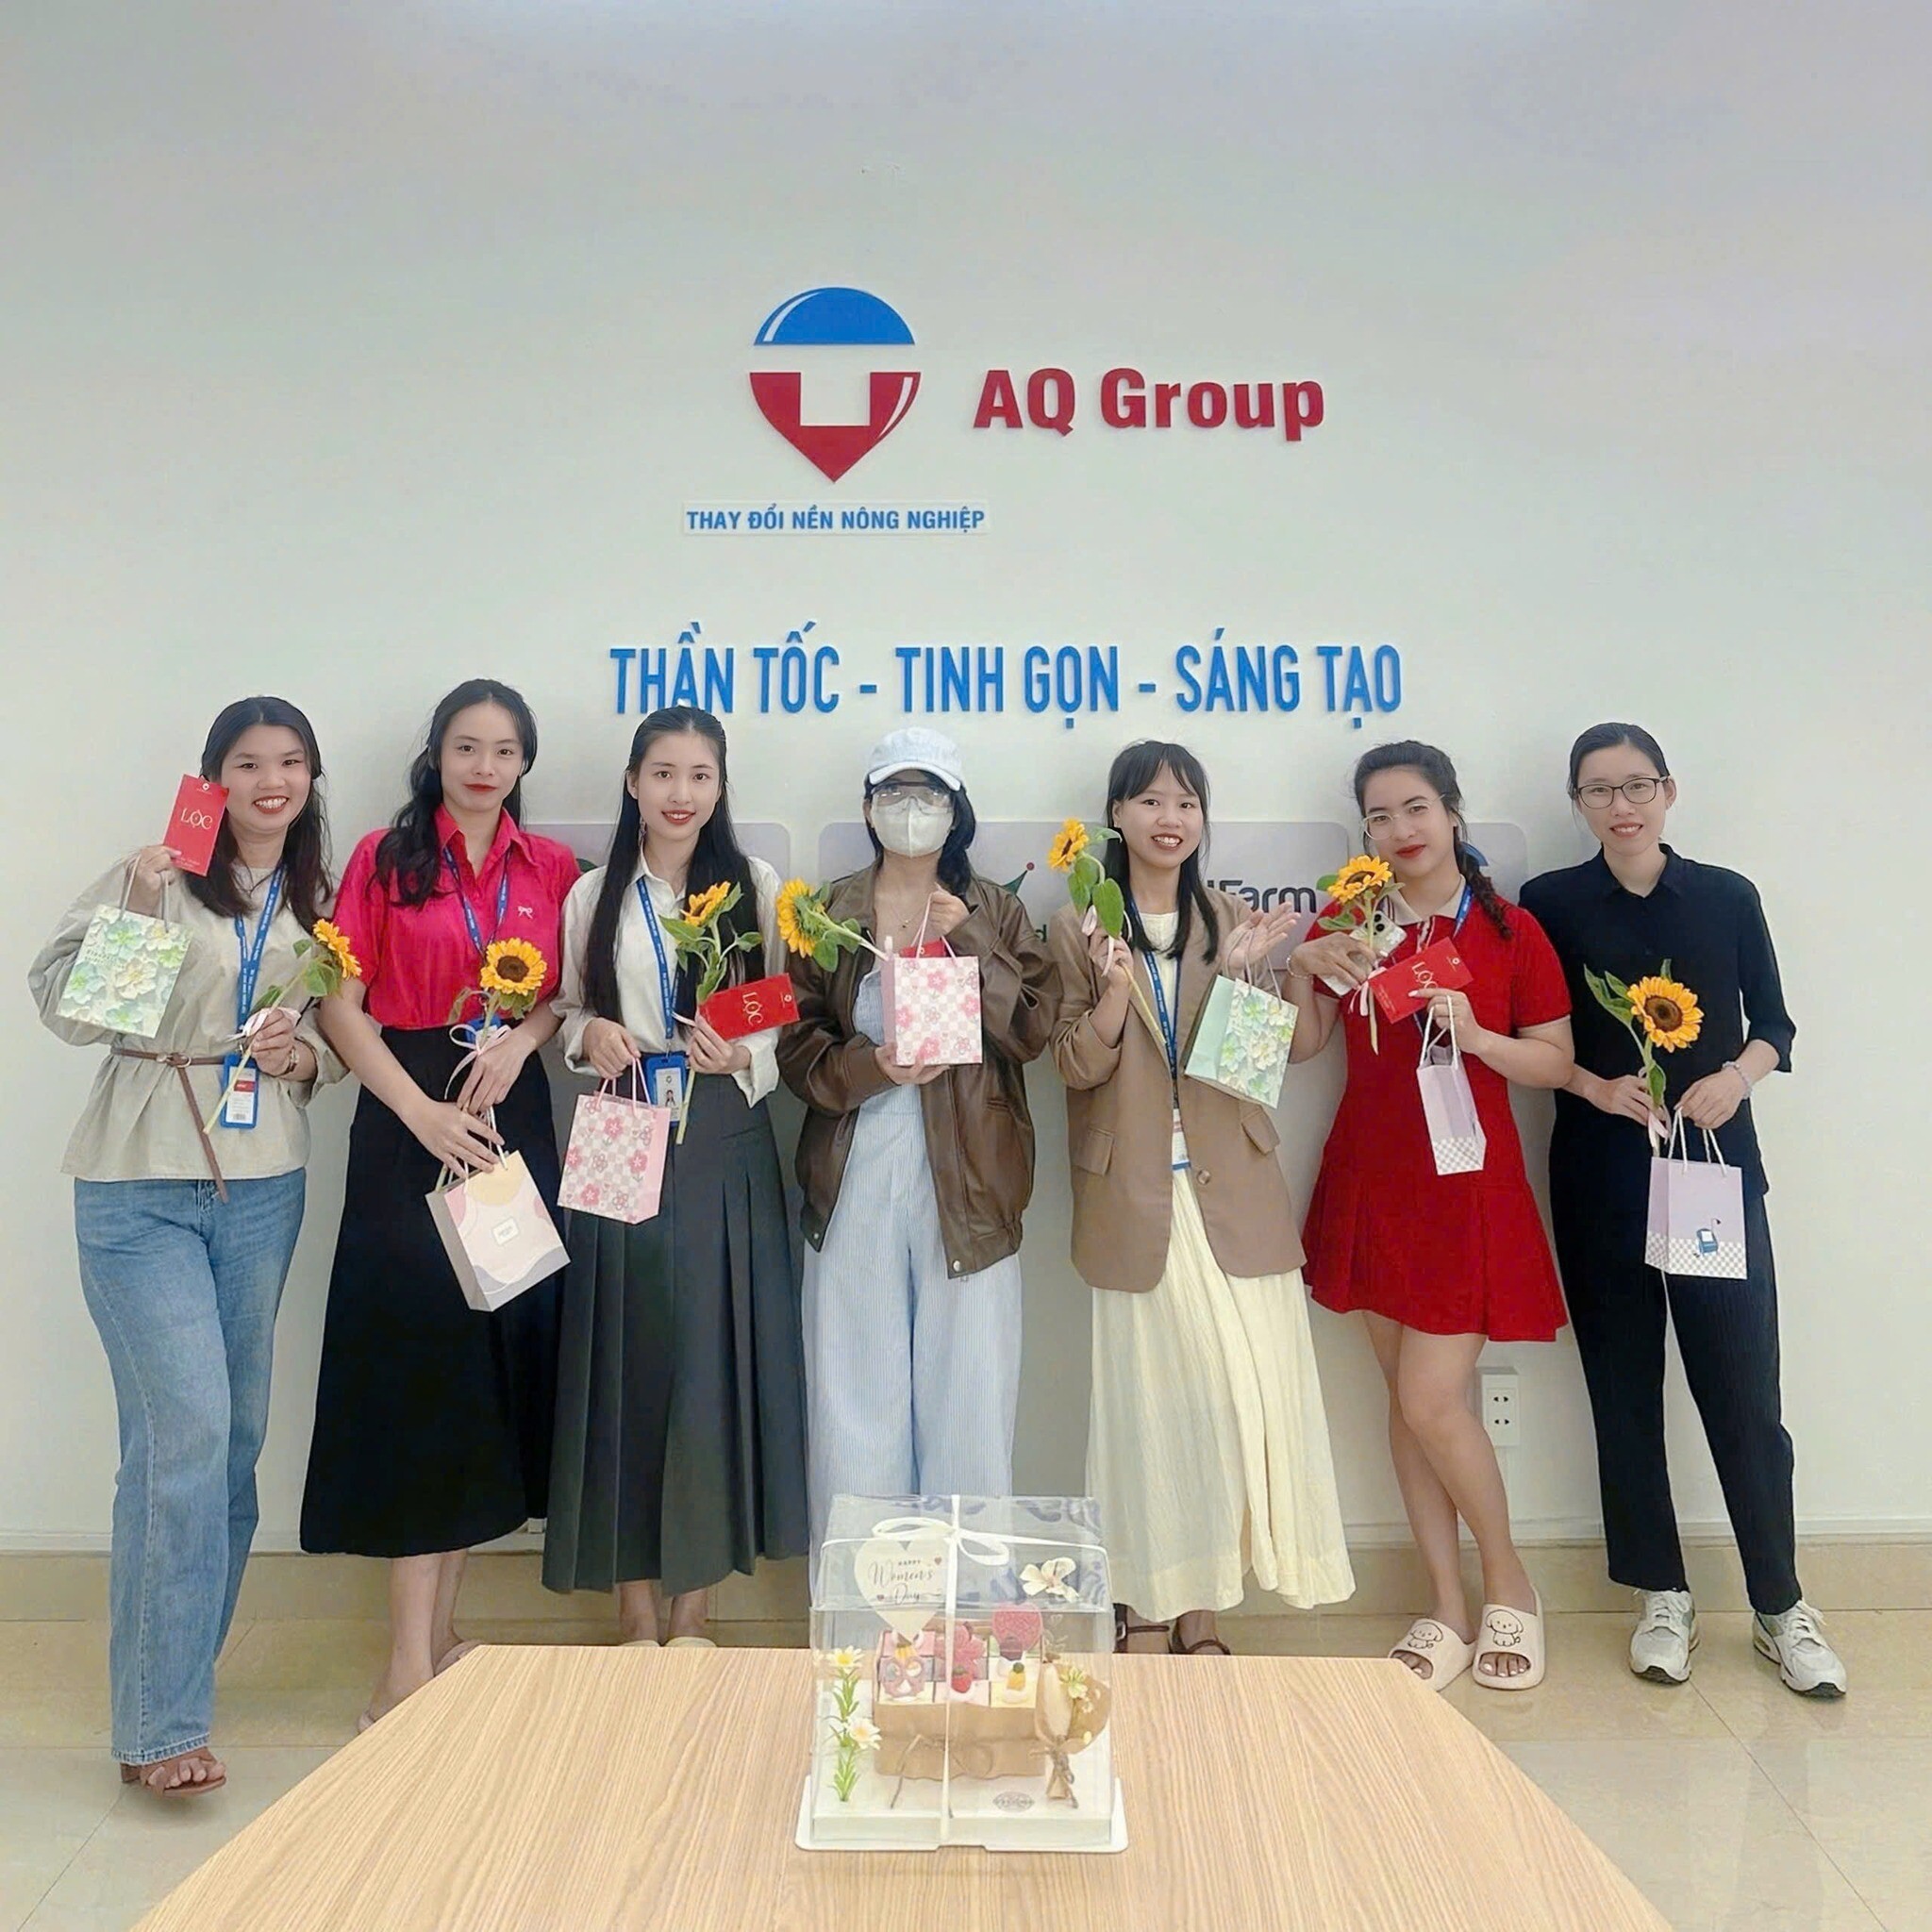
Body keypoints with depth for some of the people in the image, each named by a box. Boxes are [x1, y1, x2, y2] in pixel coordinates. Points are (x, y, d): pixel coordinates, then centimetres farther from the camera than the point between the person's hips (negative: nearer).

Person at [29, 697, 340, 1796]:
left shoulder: (324, 905, 10)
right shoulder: (158, 874, -5)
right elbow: (64, 1005, -10)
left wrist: (308, 1056, -4)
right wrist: (135, 912, -23)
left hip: (264, 1189, 5)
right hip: (143, 1187, -5)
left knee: (235, 1439, 13)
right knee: (188, 1433, -11)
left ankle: (176, 1670, 33)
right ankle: (163, 1726, 1)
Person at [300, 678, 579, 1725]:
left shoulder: (552, 870, 10)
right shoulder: (384, 858, 2)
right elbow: (340, 1004, -3)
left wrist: (521, 1039, -9)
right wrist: (423, 1112, -14)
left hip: (514, 1119, 3)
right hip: (410, 1122, -3)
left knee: (497, 1356, 6)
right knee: (418, 1362, -4)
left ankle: (441, 1619, 21)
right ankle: (413, 1655, 2)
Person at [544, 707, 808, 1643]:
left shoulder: (757, 888, 4)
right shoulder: (594, 895, 9)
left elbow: (789, 1018, 4)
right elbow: (564, 1013, 13)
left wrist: (744, 1057, -15)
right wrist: (590, 1034, -8)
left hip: (726, 1148, -1)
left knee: (715, 1360, 2)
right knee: (624, 1357, 3)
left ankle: (692, 1608, 19)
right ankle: (636, 1608, 19)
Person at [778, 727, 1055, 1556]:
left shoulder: (995, 911, 8)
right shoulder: (826, 912, 8)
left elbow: (1032, 1030, -2)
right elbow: (796, 1044, 3)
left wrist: (969, 941, -12)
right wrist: (869, 1066, -15)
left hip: (966, 1181, 0)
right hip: (855, 1180, 1)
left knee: (967, 1390, 3)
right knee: (855, 1389, 5)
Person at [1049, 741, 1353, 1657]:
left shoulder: (1232, 921, 10)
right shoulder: (1079, 927, 3)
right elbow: (1077, 1067, -3)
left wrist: (1242, 975, -10)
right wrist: (1115, 992, -20)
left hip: (1231, 1190, 2)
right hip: (1133, 1195, -2)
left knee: (1246, 1389, -1)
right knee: (1147, 1392, 2)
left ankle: (1198, 1607, 14)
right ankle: (1145, 1603, 17)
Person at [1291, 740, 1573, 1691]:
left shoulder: (1510, 931, -3)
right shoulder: (1351, 920, 6)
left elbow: (1556, 1062, -1)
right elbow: (1302, 1043, 5)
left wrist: (1476, 1035, -18)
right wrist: (1302, 971, -12)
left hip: (1466, 1183, -4)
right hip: (1370, 1179, 4)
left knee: (1430, 1400, -7)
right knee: (1404, 1396, 9)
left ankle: (1509, 1586, 20)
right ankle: (1447, 1606, 23)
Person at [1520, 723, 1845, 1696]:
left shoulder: (1727, 897, 4)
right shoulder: (1551, 904, 1)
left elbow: (1773, 1023, 9)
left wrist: (1735, 1076, -10)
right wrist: (1596, 1086, -14)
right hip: (1599, 1175, 0)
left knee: (1743, 1388, 0)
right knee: (1624, 1387, 7)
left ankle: (1781, 1607, 18)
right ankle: (1662, 1597, 22)